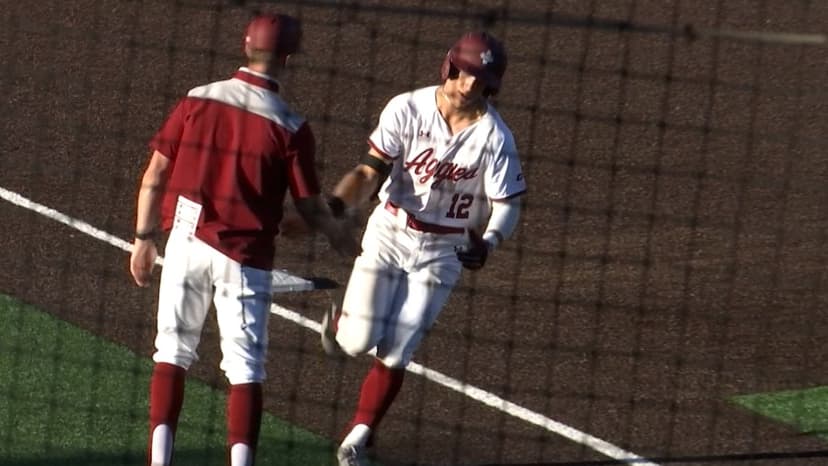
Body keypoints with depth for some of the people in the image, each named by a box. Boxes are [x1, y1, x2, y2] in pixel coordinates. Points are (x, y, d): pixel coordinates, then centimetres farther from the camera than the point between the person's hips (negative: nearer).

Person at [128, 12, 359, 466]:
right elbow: (310, 205, -2)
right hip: (245, 254, -2)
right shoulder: (290, 127, -7)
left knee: (173, 348, 12)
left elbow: (154, 175, 1)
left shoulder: (196, 101, 0)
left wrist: (144, 238, 10)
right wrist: (340, 237, 17)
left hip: (186, 242, 2)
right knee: (245, 365, 3)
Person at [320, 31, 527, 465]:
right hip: (390, 234, 0)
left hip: (443, 251, 0)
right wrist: (336, 206, -36)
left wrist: (487, 242, -31)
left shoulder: (494, 136, -13)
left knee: (394, 354, -2)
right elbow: (370, 172, -17)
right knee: (359, 341, -5)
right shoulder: (407, 110, -13)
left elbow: (507, 205, -11)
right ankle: (339, 322, 33)